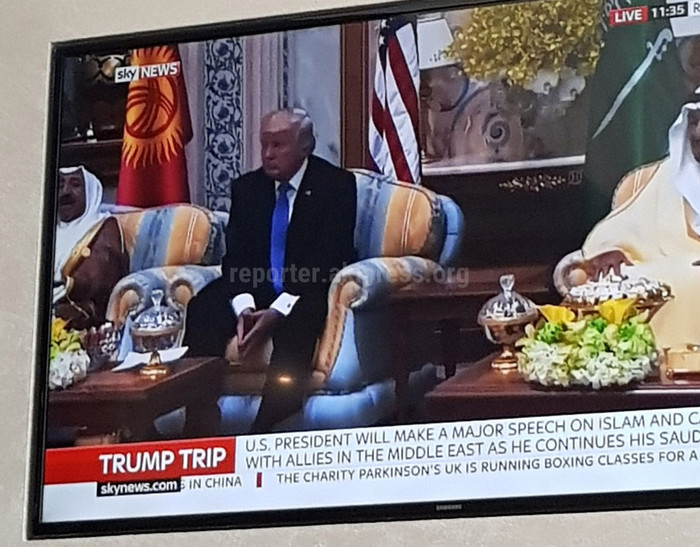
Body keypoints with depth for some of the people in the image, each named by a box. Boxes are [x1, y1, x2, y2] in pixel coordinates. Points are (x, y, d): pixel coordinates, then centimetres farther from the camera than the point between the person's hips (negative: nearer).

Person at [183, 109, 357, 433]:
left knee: (294, 322, -38)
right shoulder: (246, 188, 9)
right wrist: (244, 307, -20)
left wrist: (277, 311, -27)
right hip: (255, 288, 5)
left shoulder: (336, 185, -6)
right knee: (201, 308, -24)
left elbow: (330, 260, -14)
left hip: (310, 291, -4)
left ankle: (267, 430, -42)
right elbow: (235, 257, 2)